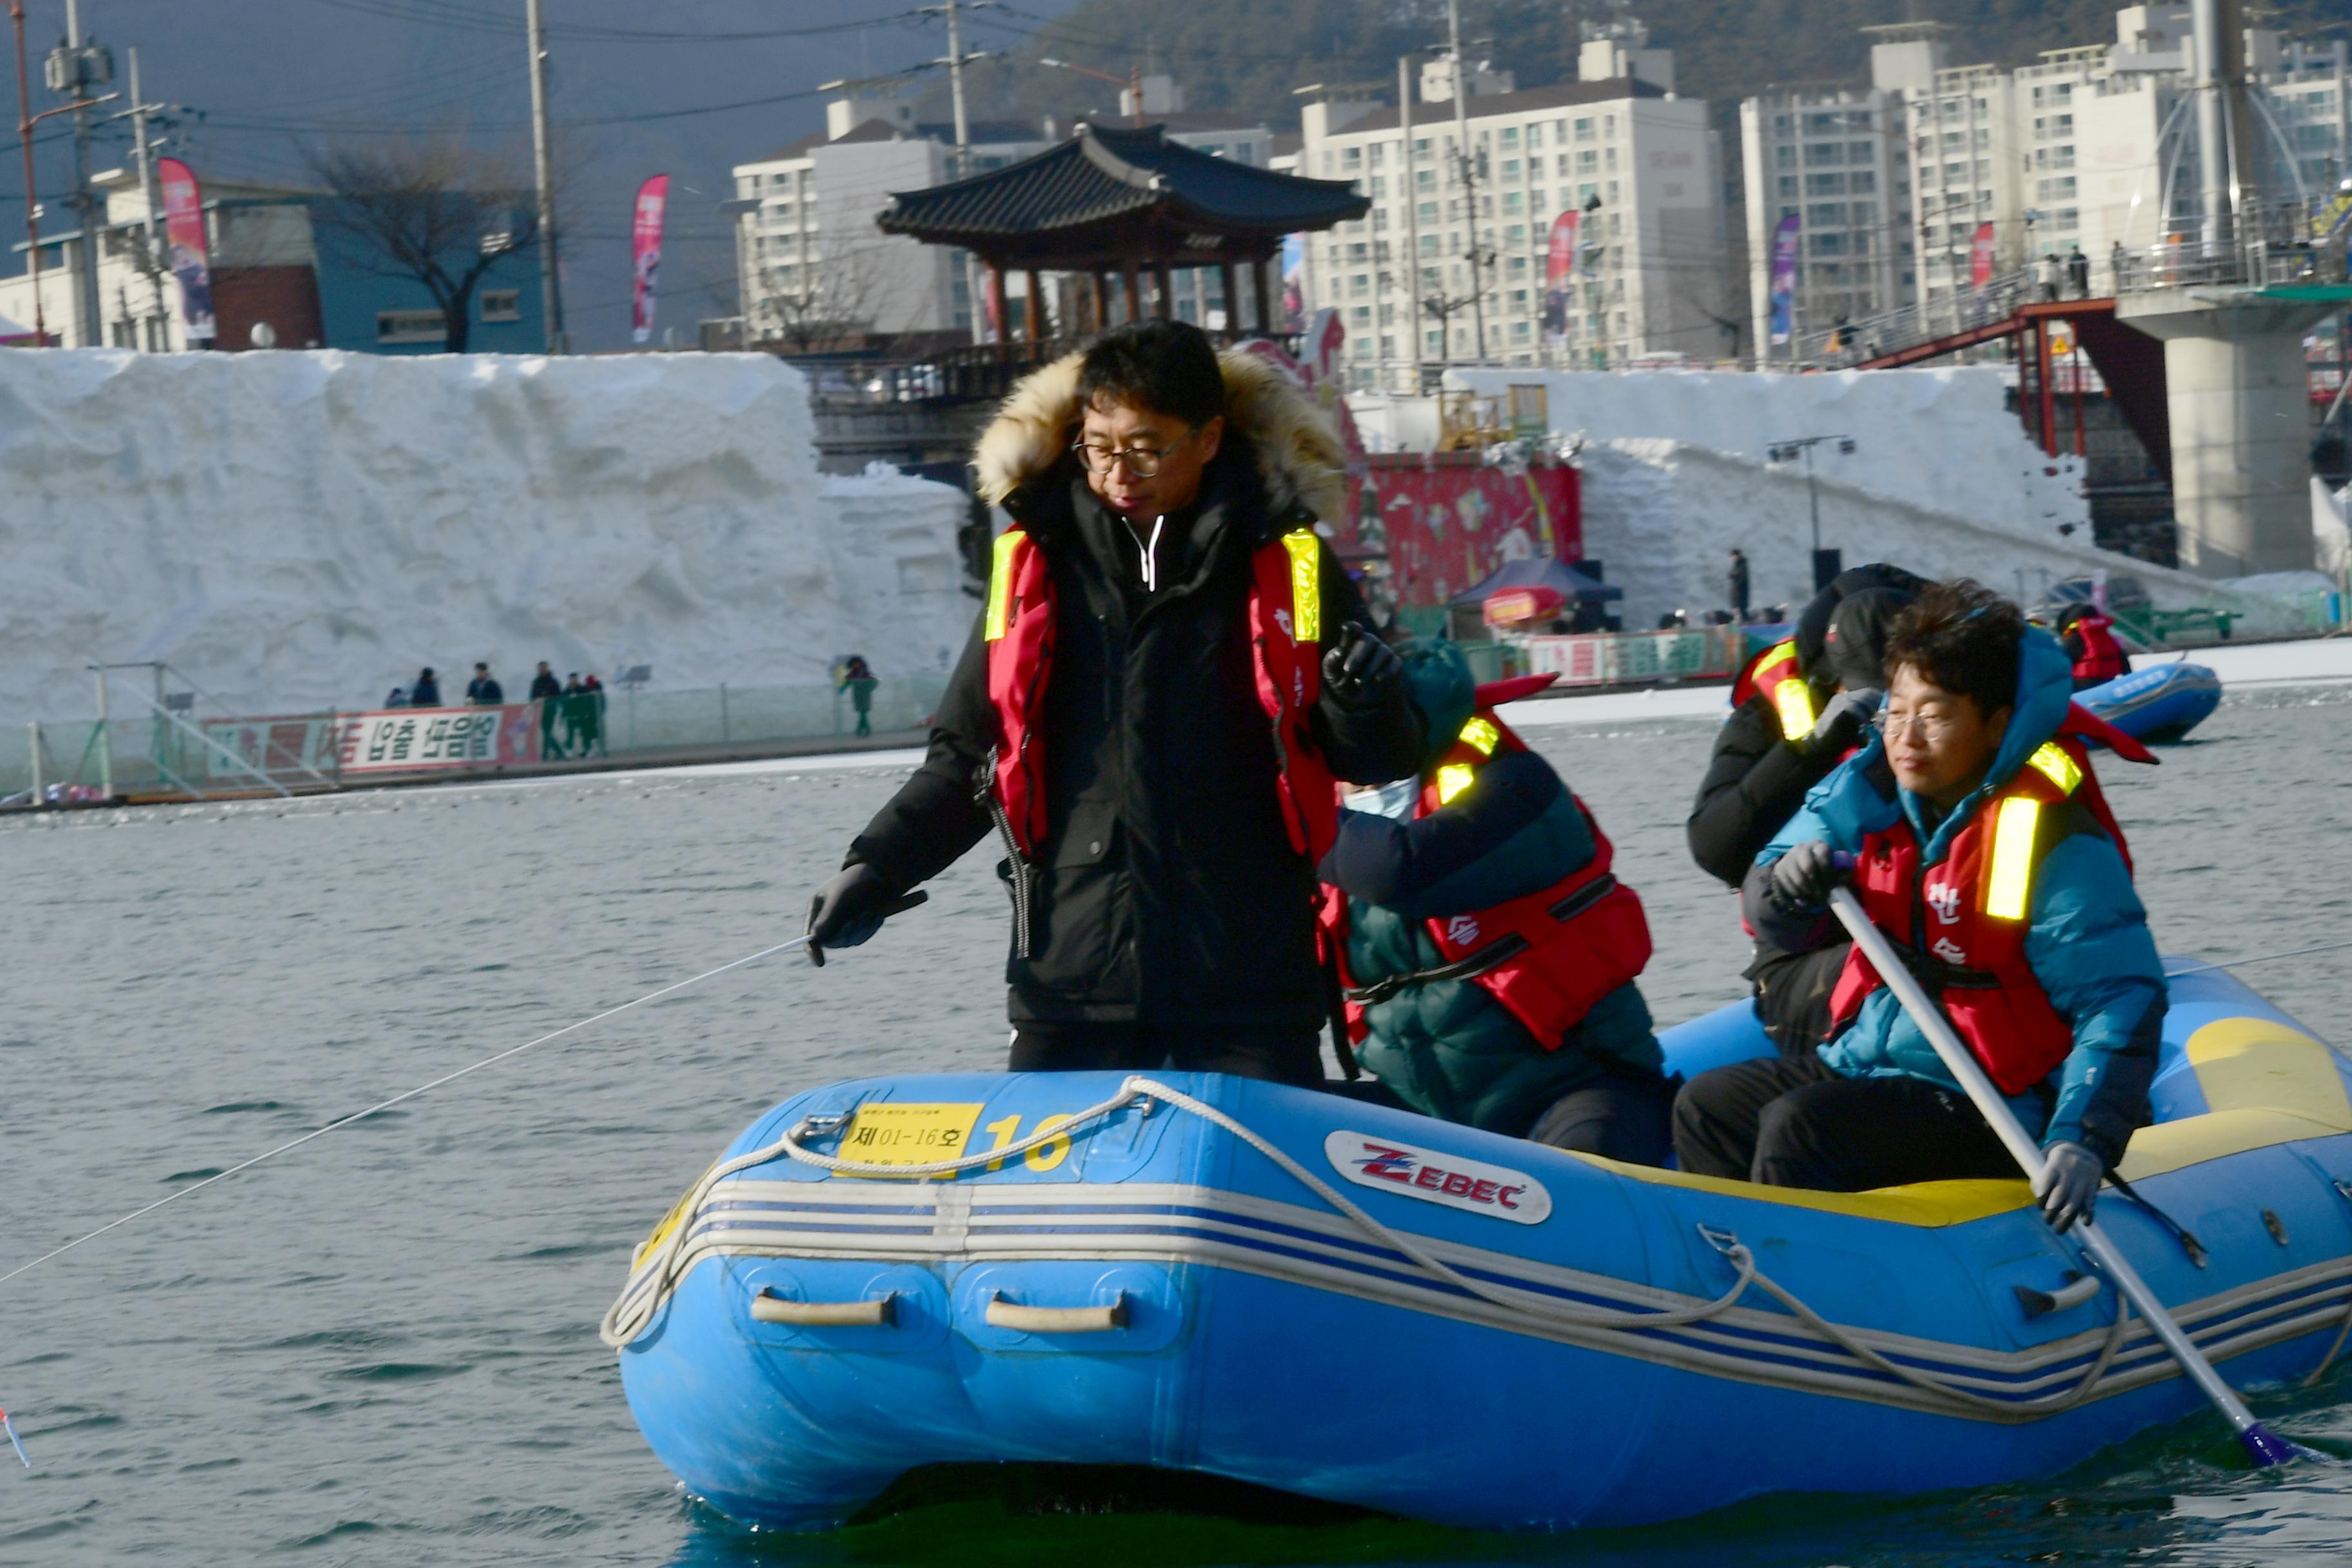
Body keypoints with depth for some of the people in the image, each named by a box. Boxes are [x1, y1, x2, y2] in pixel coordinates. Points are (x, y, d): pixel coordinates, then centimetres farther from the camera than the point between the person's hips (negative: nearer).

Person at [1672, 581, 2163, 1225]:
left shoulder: (2055, 841, -18)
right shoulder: (1869, 791, 1)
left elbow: (2122, 1005, -21)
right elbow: (1769, 913, 7)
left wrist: (2083, 1142, -34)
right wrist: (1787, 884, -20)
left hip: (1982, 1109, -8)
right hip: (1862, 1062, 8)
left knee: (1799, 1128, -26)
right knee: (1707, 1106, 5)